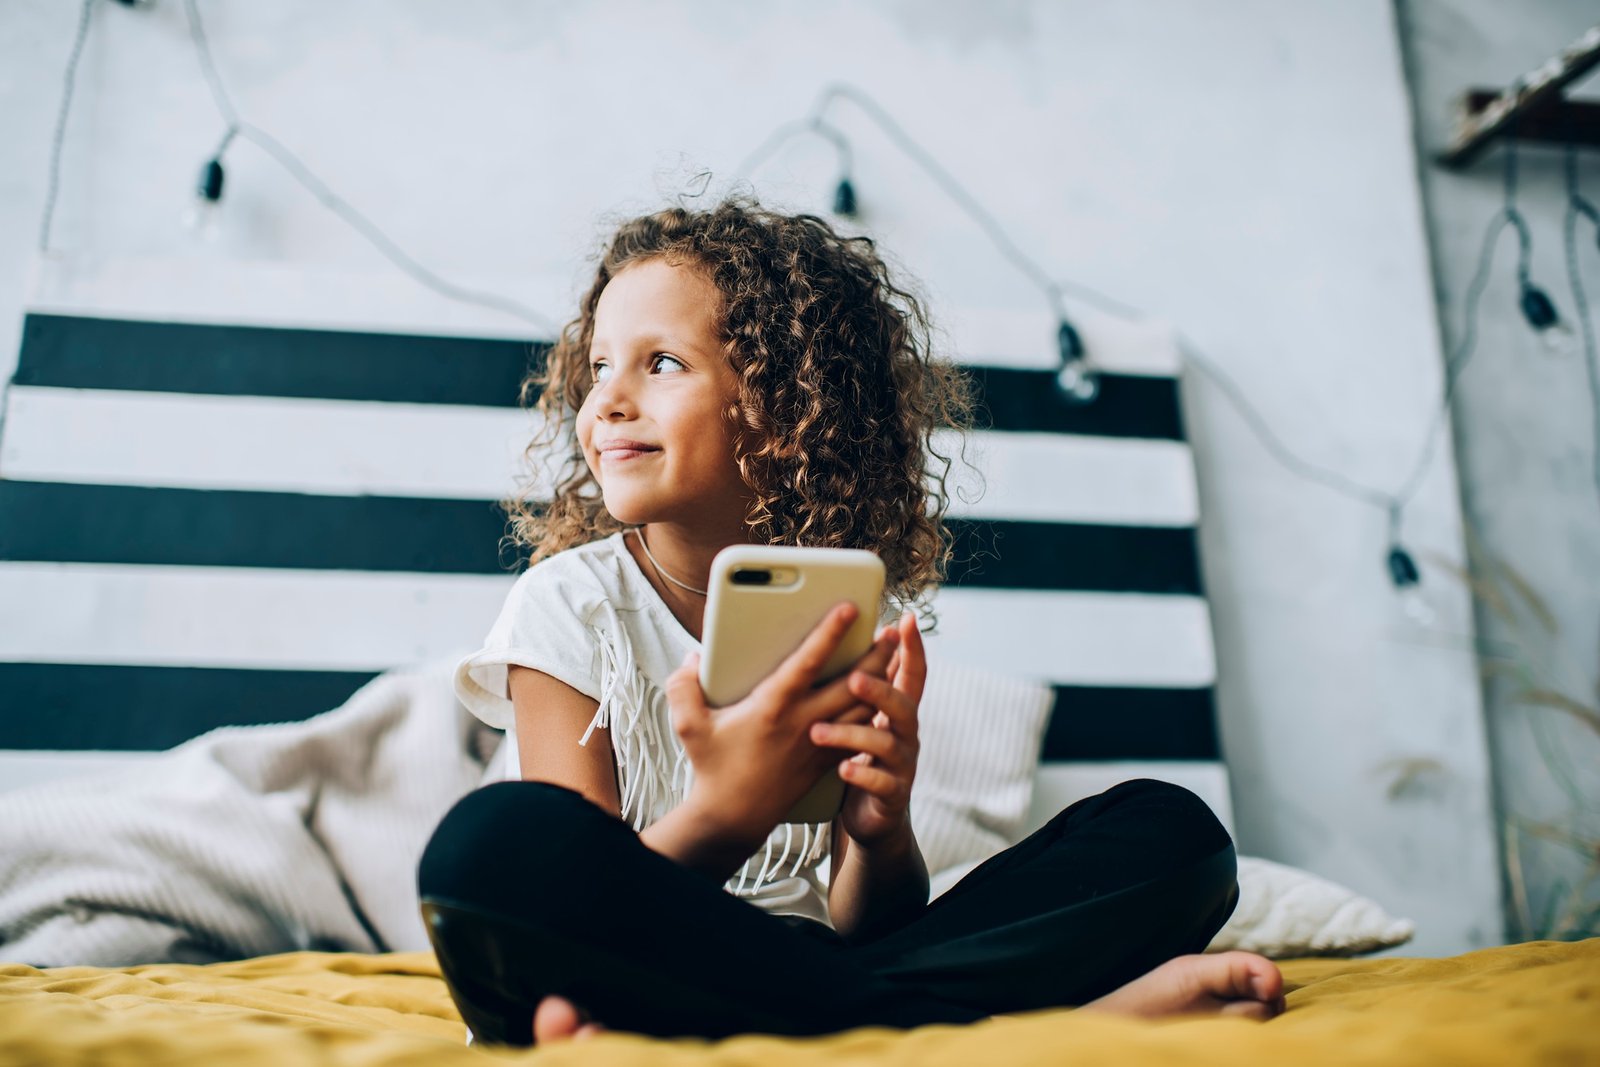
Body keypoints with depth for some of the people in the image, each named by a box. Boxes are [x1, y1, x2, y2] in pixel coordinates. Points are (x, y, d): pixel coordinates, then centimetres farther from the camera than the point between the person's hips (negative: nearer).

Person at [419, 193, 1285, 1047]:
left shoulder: (854, 626, 3)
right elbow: (582, 914, -10)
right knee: (495, 841, -37)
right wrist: (726, 811, -28)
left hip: (816, 974, 3)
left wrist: (881, 833, -20)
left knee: (1168, 828, -7)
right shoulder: (569, 602, -3)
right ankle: (997, 1015, -29)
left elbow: (863, 931, 3)